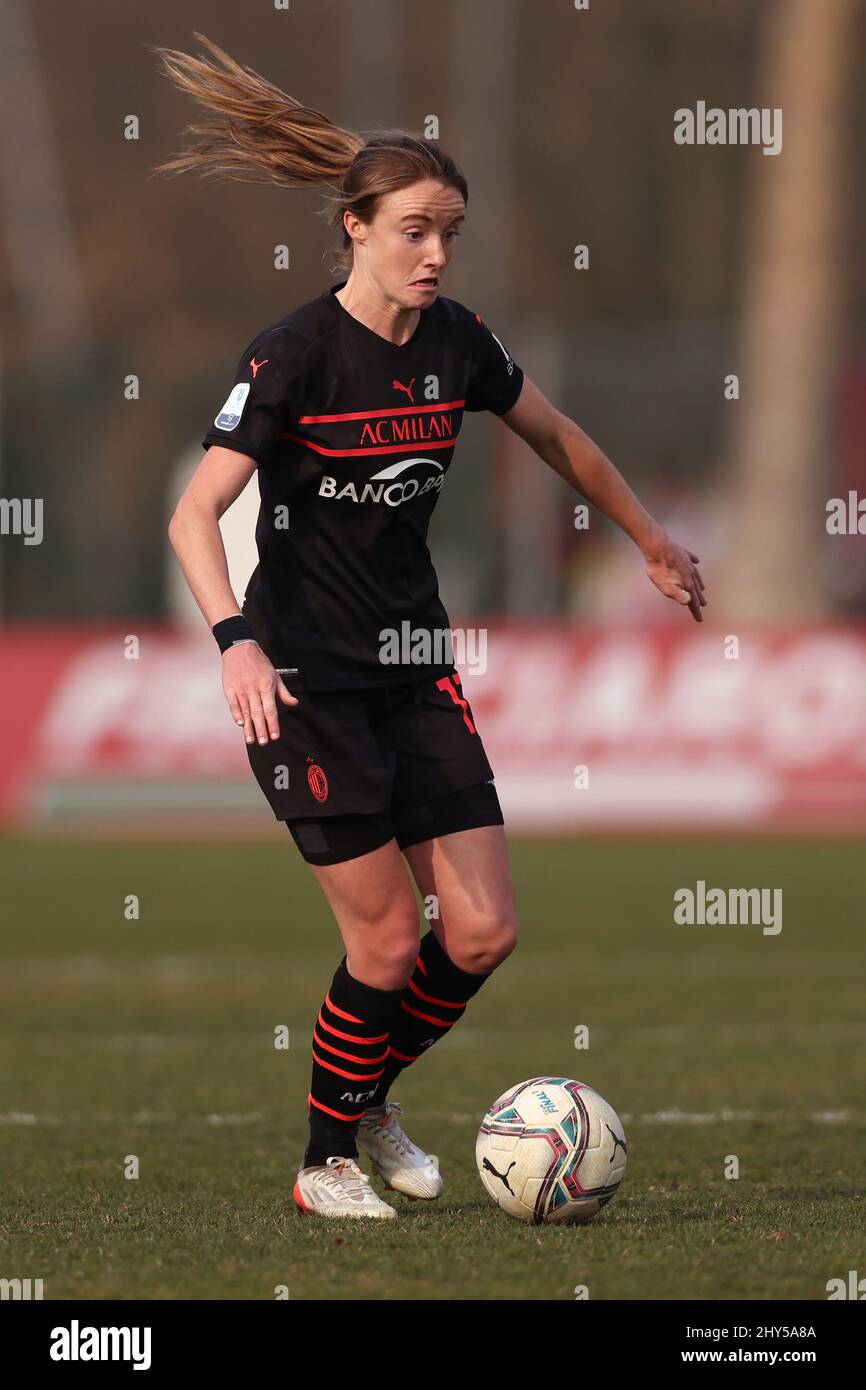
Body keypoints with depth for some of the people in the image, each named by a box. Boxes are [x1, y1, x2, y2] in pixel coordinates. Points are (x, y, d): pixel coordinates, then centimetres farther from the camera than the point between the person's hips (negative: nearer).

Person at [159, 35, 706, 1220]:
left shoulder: (457, 343, 2)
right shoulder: (294, 357, -16)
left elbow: (557, 437, 21)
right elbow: (195, 515, -21)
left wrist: (651, 541, 31)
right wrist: (237, 641, -36)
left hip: (416, 667, 6)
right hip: (307, 678, -6)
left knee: (482, 931, -1)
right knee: (389, 940, -8)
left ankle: (369, 1098, 25)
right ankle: (327, 1160, 13)